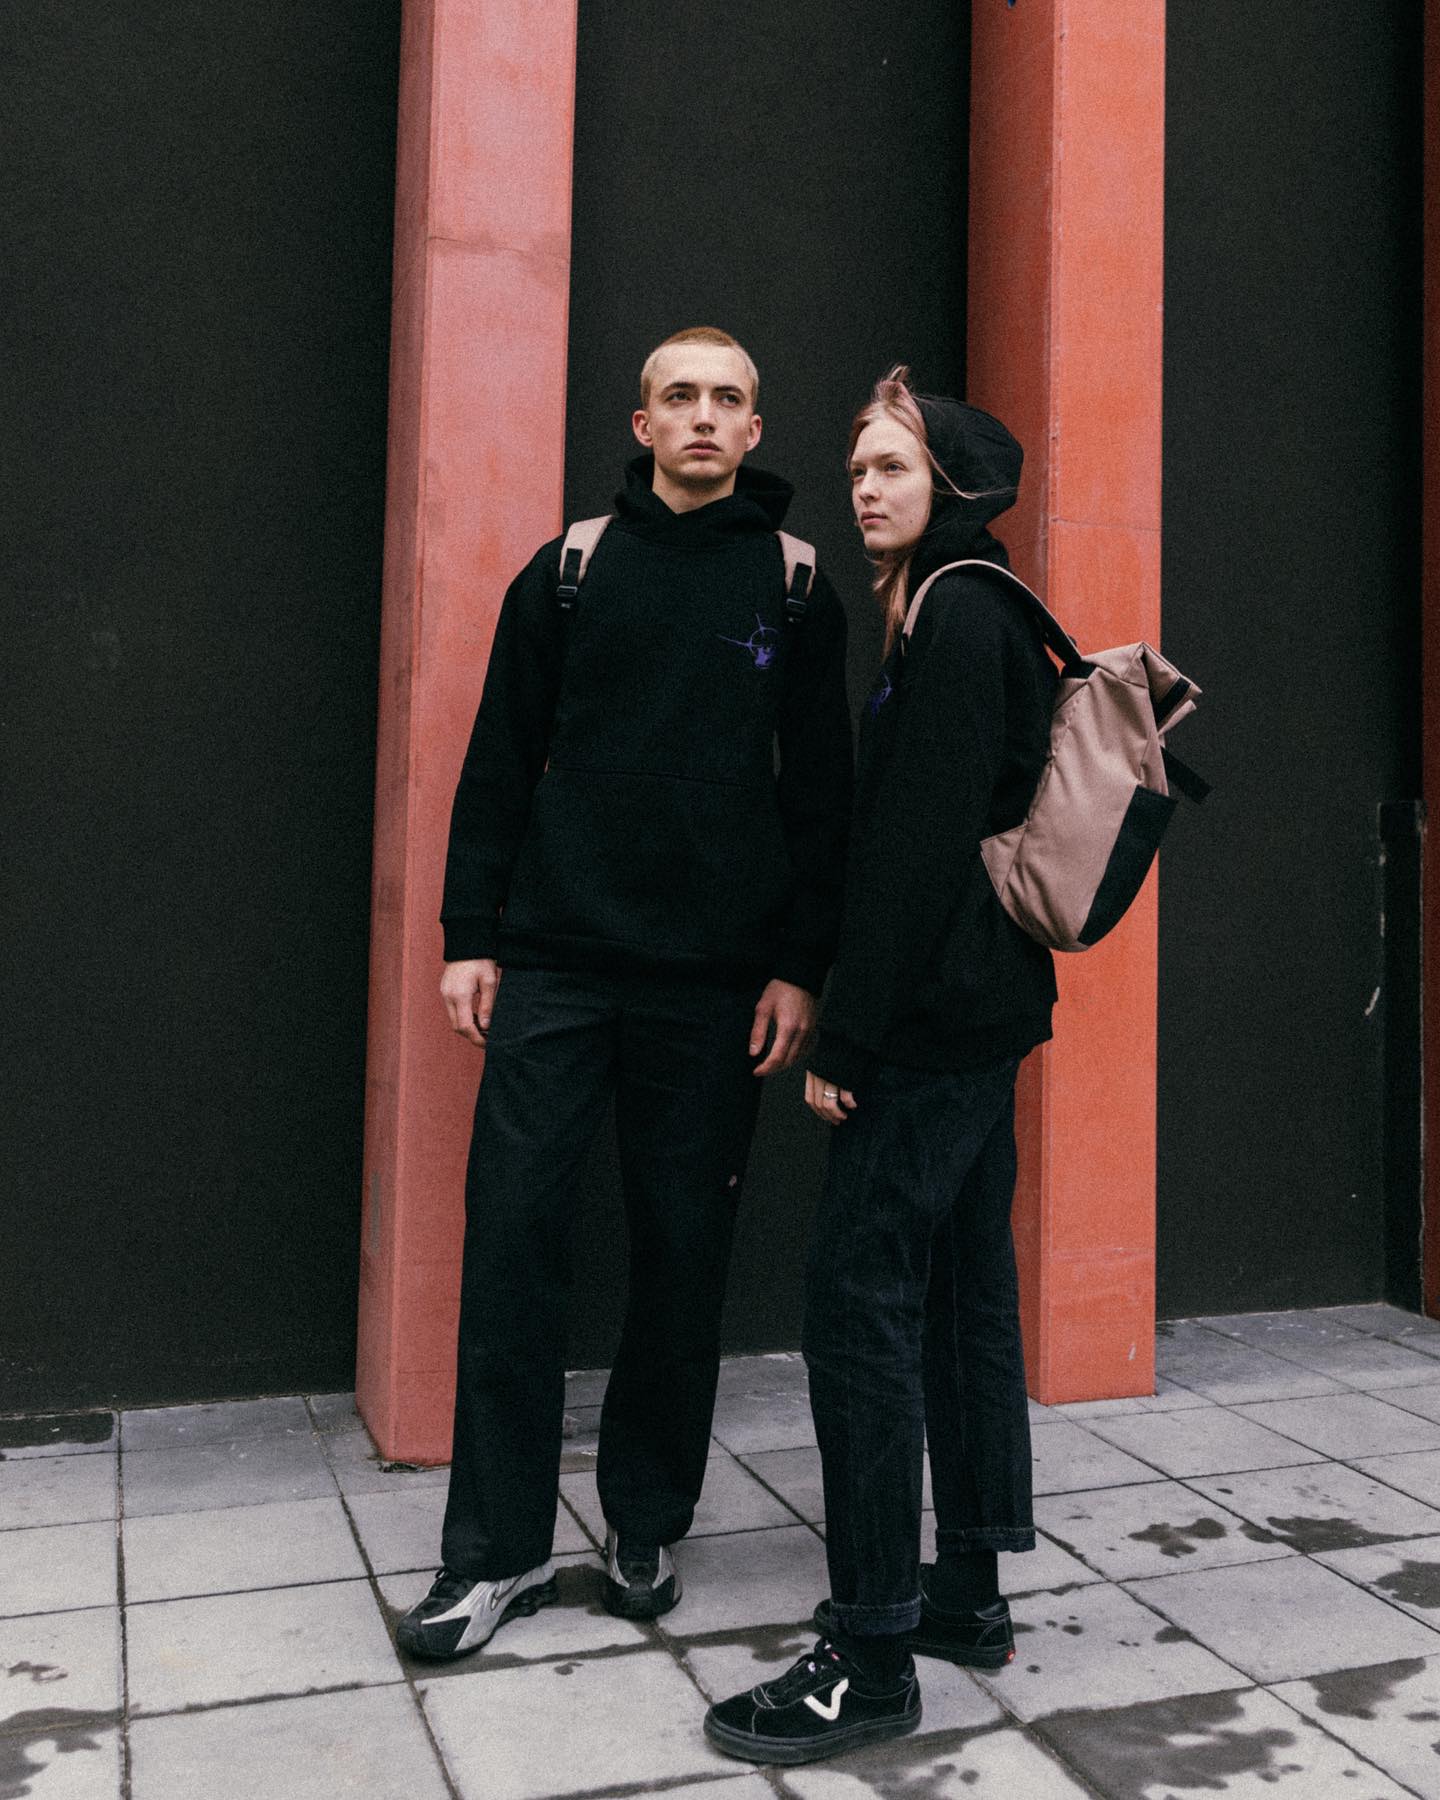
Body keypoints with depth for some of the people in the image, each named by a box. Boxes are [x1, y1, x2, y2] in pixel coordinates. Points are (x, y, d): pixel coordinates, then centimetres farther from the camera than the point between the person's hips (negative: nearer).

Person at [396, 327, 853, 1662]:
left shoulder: (796, 587, 7)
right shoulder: (569, 570, 9)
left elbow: (820, 790, 5)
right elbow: (499, 765, 8)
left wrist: (801, 965, -2)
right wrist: (470, 934, 2)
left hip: (714, 983, 0)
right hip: (556, 966, 1)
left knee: (684, 1258, 6)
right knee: (512, 1239, -1)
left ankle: (646, 1527, 24)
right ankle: (499, 1549, 13)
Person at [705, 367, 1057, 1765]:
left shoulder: (955, 617, -12)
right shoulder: (977, 613, 18)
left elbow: (917, 842, -19)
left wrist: (847, 1031, -17)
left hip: (935, 1006, -10)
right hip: (978, 1008, 10)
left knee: (861, 1293, -8)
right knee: (961, 1285, 14)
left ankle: (874, 1651, 1)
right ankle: (967, 1591, 26)